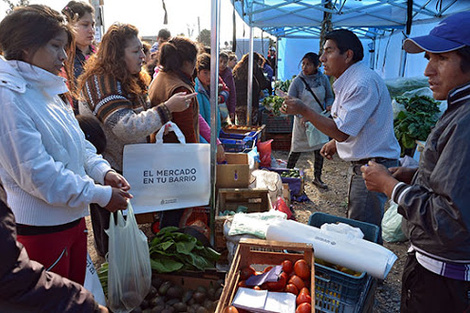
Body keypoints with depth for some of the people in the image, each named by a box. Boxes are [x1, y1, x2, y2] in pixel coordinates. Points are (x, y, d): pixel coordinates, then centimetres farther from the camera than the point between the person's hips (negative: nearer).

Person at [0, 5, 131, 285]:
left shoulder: (46, 91, 9)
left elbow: (79, 144, 13)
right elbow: (38, 172, -24)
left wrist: (102, 171, -6)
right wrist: (100, 195, -20)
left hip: (74, 219, 8)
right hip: (39, 228, -8)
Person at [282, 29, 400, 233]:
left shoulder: (363, 83, -22)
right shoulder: (350, 80, 12)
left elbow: (341, 131, -23)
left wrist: (304, 111, -21)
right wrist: (335, 143, 13)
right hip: (361, 163, 10)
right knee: (354, 224, 18)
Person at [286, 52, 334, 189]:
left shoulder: (323, 79, -3)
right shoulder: (297, 81, -11)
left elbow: (329, 96, 9)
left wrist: (329, 105, -13)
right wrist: (301, 116, -23)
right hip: (302, 122, -3)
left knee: (320, 150, 10)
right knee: (296, 150, 3)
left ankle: (317, 178, 26)